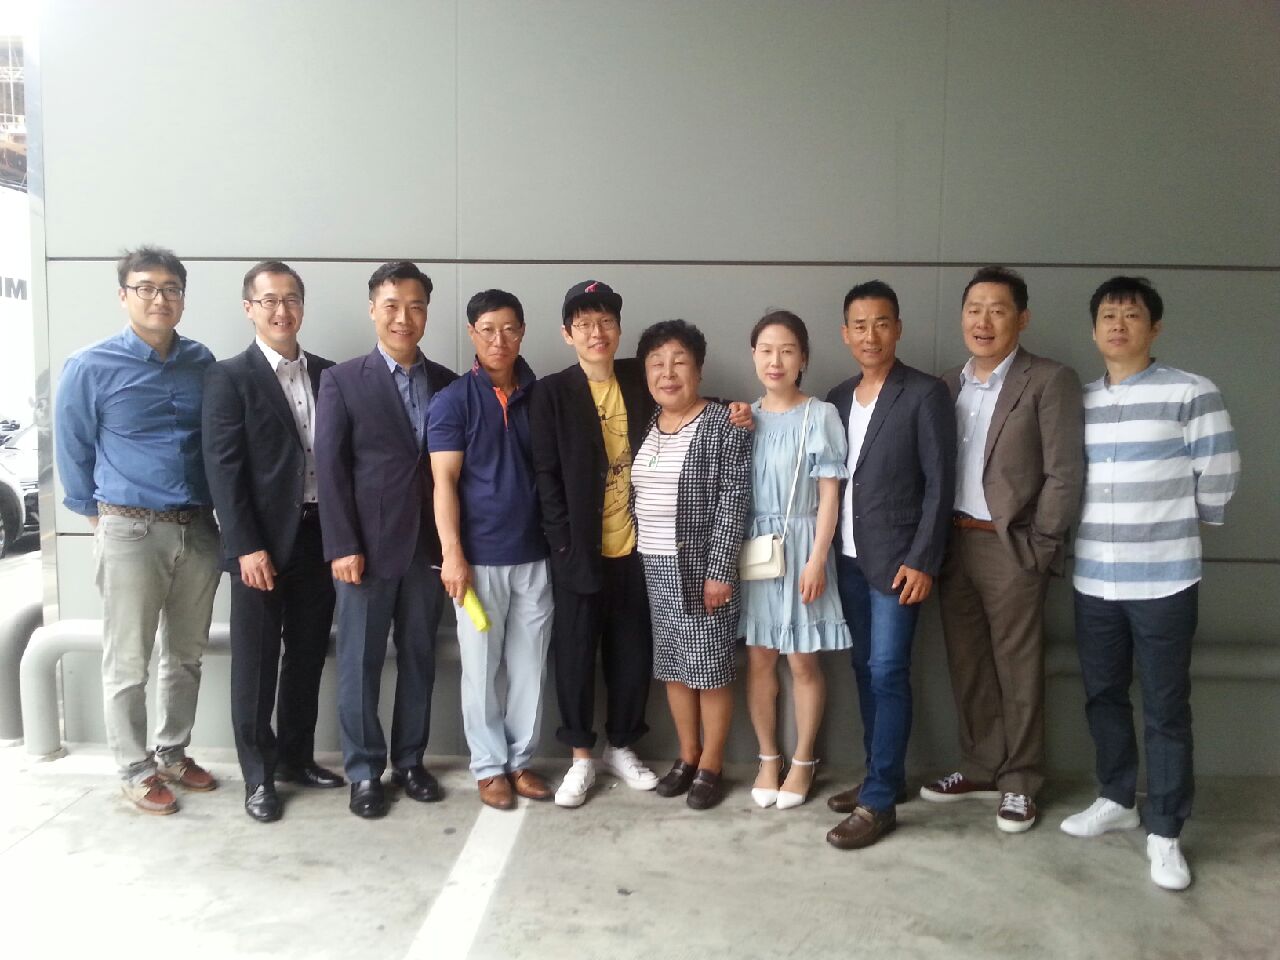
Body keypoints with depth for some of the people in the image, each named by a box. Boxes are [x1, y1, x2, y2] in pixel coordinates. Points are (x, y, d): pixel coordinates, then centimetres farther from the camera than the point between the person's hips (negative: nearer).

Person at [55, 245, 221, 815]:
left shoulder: (202, 362, 3)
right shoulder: (90, 368, -6)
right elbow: (72, 452, 3)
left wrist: (218, 512, 12)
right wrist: (99, 517, 8)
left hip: (198, 530, 4)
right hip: (130, 531, -3)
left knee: (185, 656, 14)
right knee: (128, 663, 5)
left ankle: (173, 754, 31)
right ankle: (136, 770, 22)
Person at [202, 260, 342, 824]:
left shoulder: (328, 374, 10)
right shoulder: (229, 377, -3)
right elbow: (223, 469, -10)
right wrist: (247, 547, -16)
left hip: (318, 537, 4)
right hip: (261, 543, -4)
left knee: (307, 655, 13)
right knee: (255, 662, 5)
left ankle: (296, 757, 29)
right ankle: (258, 775, 18)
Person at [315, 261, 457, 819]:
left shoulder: (446, 383, 7)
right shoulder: (342, 381, -1)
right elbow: (330, 469, -6)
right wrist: (342, 546, -12)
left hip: (429, 544, 3)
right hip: (367, 545, -3)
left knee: (419, 658, 12)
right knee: (360, 663, 6)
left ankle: (409, 761, 27)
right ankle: (364, 772, 20)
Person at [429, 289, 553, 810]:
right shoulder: (452, 401, -3)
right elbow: (444, 482, -7)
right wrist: (452, 554, -15)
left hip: (535, 555, 3)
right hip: (480, 557, -3)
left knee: (530, 665, 10)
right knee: (482, 668, 7)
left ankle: (521, 759, 25)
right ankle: (489, 766, 22)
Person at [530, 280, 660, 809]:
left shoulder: (640, 379, 5)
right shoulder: (551, 393, -3)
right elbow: (546, 476, -6)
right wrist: (567, 545, -11)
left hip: (634, 547, 3)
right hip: (579, 550, -3)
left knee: (632, 652, 12)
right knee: (575, 653, 7)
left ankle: (621, 746, 30)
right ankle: (581, 755, 23)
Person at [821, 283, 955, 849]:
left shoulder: (925, 394, -6)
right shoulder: (838, 398, 11)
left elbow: (939, 483, -9)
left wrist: (922, 561, -14)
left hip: (896, 559, -6)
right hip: (848, 557, 6)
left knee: (887, 674, -4)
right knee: (865, 670, 12)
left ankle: (879, 801, 4)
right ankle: (884, 776, 25)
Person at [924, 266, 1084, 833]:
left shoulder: (1050, 381, -6)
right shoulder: (948, 386, 11)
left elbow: (1065, 474, -10)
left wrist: (1039, 549, -12)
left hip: (1012, 547, -5)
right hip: (953, 544, 5)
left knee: (1017, 670, 5)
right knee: (966, 665, 13)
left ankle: (1020, 783, 21)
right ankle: (980, 770, 28)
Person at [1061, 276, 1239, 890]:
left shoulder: (1191, 393, -5)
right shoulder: (1078, 403, 9)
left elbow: (1219, 478, -3)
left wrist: (1175, 524, 8)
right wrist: (1104, 526, 10)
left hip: (1164, 580, -4)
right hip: (1093, 580, 5)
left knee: (1165, 708, 3)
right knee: (1103, 696, 15)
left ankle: (1164, 831, 16)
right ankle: (1117, 799, 33)